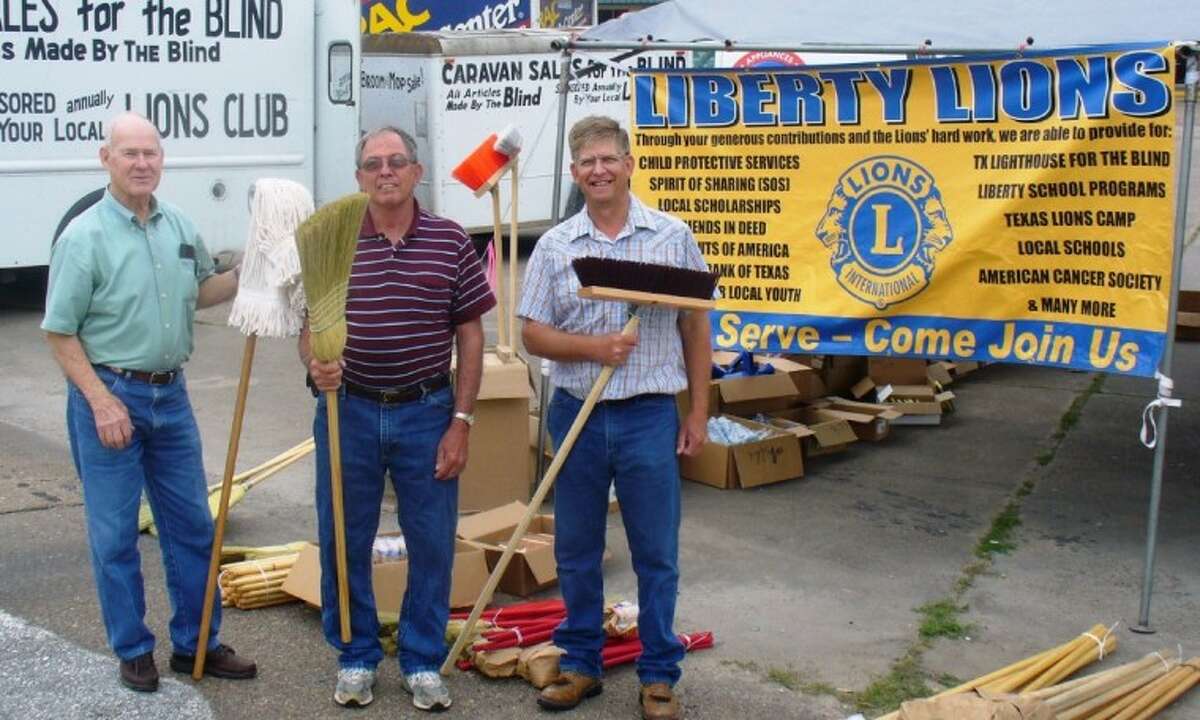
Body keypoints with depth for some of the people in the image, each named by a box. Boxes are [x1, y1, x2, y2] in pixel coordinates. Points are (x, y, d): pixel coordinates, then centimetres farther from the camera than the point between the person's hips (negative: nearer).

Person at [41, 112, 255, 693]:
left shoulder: (180, 226, 4)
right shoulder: (85, 237, -12)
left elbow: (199, 290, 21)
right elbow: (59, 332, -11)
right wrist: (101, 401, -17)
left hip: (170, 394, 6)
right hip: (109, 394, -6)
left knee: (191, 525, 11)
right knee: (115, 534, 4)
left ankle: (195, 644, 24)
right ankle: (133, 651, 19)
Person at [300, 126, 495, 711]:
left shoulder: (450, 241, -1)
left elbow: (470, 335, 1)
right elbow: (309, 329, 4)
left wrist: (461, 422, -4)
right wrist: (315, 365, -20)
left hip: (428, 414, 0)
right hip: (349, 411, 1)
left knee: (432, 544, 7)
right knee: (344, 543, 9)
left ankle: (423, 663, 24)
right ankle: (356, 658, 27)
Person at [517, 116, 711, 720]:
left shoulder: (673, 238, 1)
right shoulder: (555, 246, 3)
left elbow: (695, 328, 4)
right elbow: (532, 334, 2)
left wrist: (698, 412, 2)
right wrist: (592, 347, -16)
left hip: (649, 417, -1)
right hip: (576, 414, 2)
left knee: (656, 555, 5)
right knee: (576, 552, 11)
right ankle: (580, 663, 27)